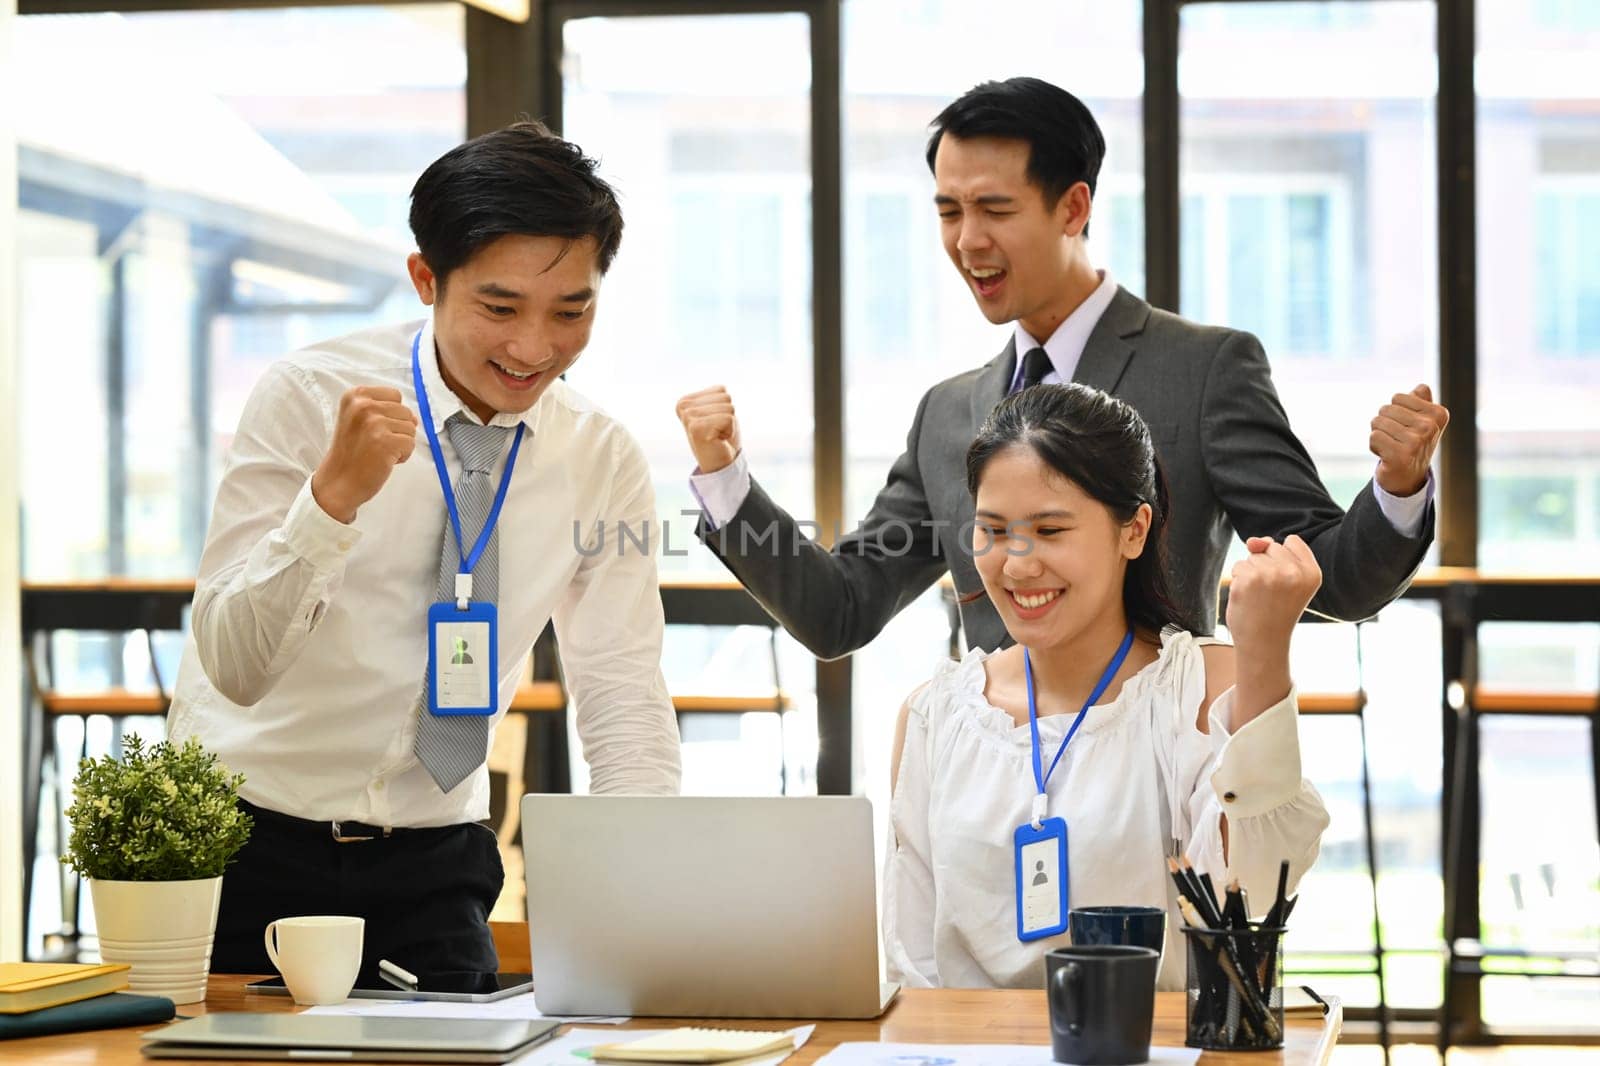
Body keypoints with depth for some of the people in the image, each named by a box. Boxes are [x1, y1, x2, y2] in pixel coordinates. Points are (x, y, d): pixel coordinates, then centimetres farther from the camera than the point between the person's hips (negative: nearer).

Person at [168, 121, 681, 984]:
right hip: (250, 847, -2)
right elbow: (233, 668, -19)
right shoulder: (307, 398, -13)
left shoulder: (602, 461, -2)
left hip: (432, 869, 3)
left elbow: (623, 699, -2)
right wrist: (332, 494, -35)